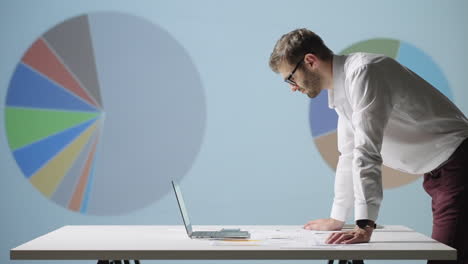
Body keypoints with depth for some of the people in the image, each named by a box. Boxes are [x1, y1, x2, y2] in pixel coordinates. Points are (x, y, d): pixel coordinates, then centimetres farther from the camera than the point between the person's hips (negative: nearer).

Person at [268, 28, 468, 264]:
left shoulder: (362, 72, -19)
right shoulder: (341, 87, 11)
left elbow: (367, 153, -27)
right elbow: (350, 156, 20)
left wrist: (364, 226, -30)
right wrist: (337, 219, 23)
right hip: (436, 173, 9)